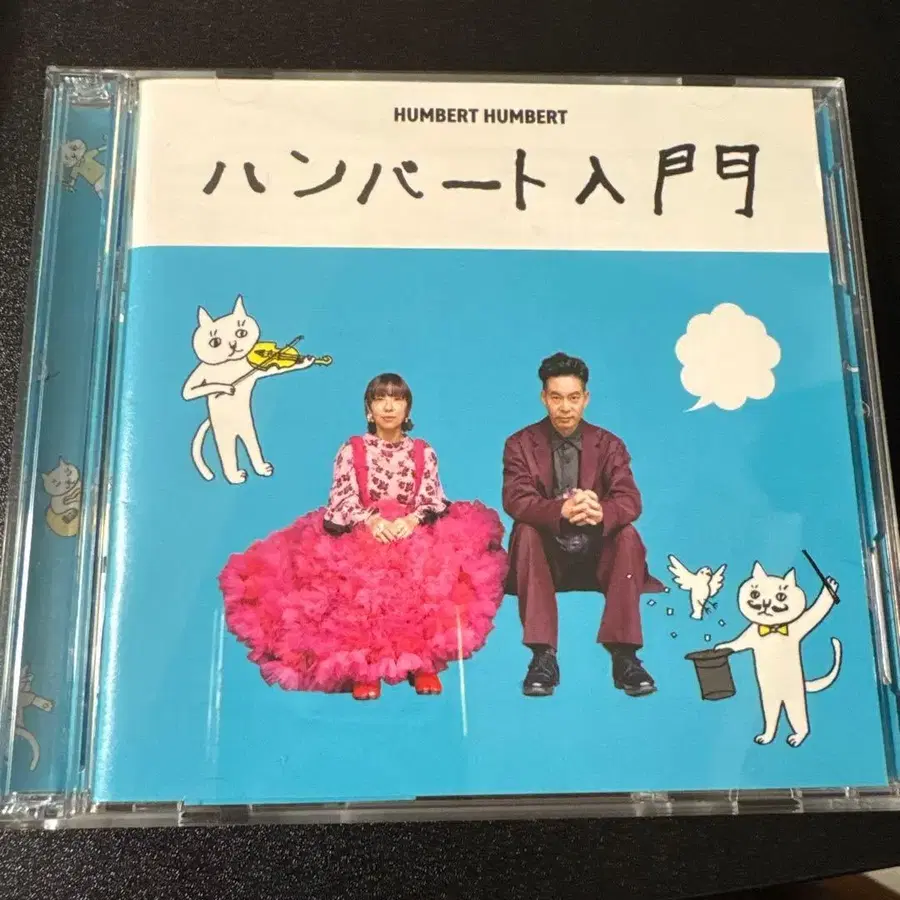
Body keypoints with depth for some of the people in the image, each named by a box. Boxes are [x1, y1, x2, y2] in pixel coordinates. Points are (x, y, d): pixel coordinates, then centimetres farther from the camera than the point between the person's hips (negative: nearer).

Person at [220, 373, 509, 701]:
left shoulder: (424, 452, 13)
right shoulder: (351, 449, 9)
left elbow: (435, 500, 1)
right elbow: (341, 500, -3)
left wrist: (411, 520, -21)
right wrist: (373, 520, -22)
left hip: (416, 534, 1)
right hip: (361, 535, -1)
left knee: (429, 572, -33)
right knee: (362, 577, -36)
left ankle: (423, 660, -18)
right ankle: (364, 665, -23)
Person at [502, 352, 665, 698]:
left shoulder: (609, 444, -1)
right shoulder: (520, 444, -4)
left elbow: (629, 501, -15)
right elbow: (516, 501, -20)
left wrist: (602, 512, -41)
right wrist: (561, 510, -42)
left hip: (596, 553, 1)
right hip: (547, 554, -1)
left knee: (628, 534, -28)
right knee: (525, 531, -31)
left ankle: (624, 654, -27)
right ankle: (543, 655, -32)